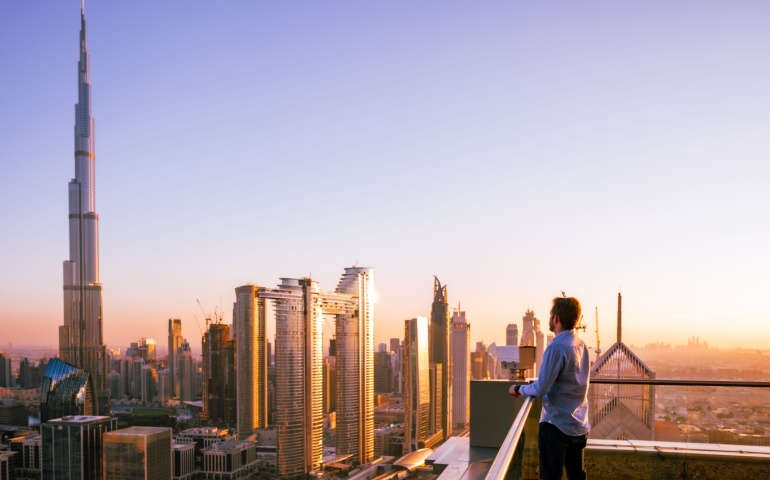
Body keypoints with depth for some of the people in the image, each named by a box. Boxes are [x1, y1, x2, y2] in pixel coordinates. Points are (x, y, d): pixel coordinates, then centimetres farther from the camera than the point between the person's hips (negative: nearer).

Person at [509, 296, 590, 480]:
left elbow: (541, 389, -21)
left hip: (556, 425, -8)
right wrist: (535, 381, 13)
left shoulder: (557, 347, -20)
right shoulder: (581, 345, 5)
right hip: (579, 424, 8)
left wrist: (518, 389, -4)